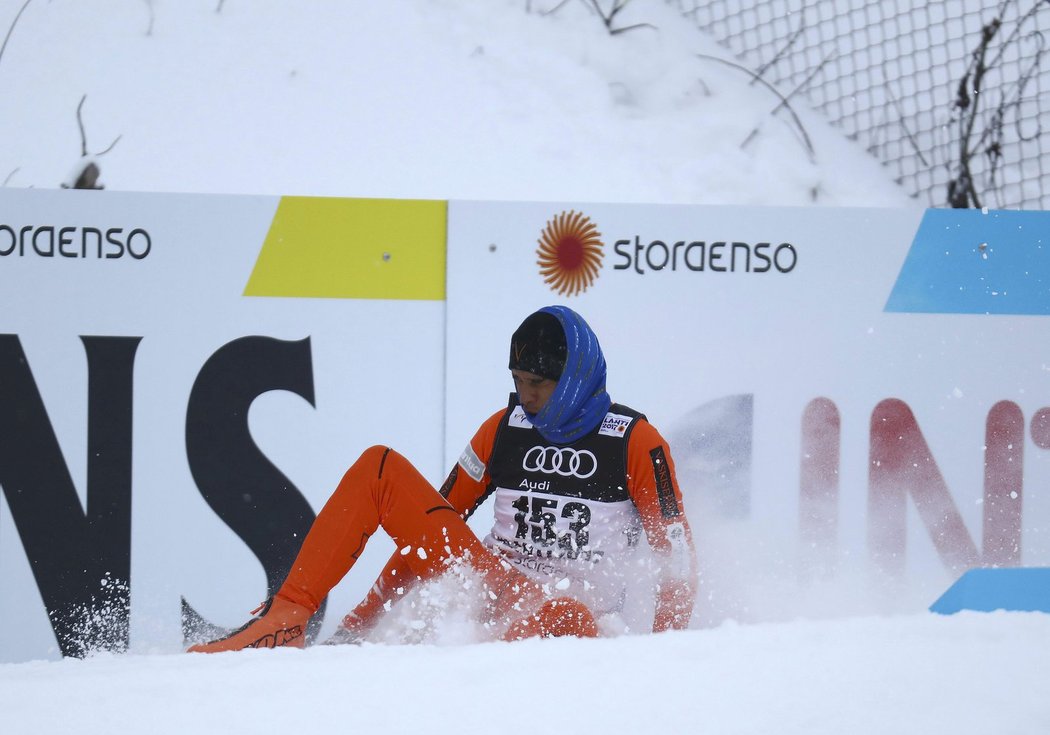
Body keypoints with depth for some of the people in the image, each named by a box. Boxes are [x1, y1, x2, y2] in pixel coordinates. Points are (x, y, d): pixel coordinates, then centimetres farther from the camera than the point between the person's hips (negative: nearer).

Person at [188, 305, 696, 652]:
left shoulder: (636, 442, -5)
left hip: (567, 606, -5)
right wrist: (363, 617, 8)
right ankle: (285, 618, -17)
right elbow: (430, 522, 14)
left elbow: (677, 554, -5)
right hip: (492, 579, 5)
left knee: (570, 620, -44)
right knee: (380, 468, -8)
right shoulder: (503, 429, 9)